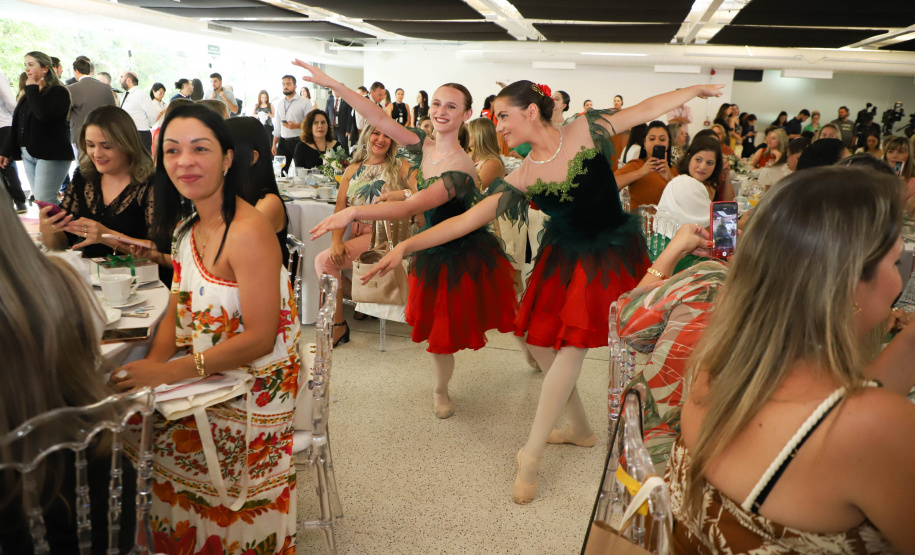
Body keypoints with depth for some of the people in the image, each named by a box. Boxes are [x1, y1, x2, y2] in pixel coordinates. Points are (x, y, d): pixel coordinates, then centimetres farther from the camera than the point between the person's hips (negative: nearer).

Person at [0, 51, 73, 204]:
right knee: (38, 199, 4)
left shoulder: (58, 92, -5)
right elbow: (17, 125, 22)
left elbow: (44, 114, -25)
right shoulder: (29, 93, 18)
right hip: (28, 154, 8)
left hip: (50, 155, -8)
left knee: (44, 202, -15)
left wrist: (32, 88, -11)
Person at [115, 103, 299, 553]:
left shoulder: (248, 232, -23)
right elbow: (177, 313, 9)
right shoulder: (187, 225, 4)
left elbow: (259, 339, -24)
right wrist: (151, 364, -9)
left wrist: (168, 372, -24)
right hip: (205, 379, 7)